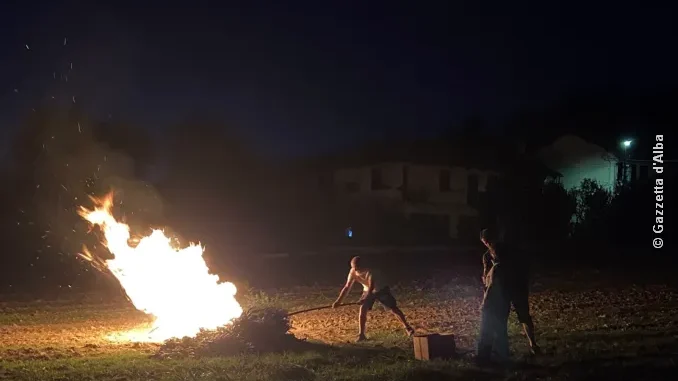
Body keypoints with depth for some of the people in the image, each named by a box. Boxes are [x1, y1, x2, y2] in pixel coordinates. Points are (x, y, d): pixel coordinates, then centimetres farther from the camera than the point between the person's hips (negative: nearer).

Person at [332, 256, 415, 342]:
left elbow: (371, 288, -46)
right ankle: (361, 334, -6)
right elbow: (347, 287, -18)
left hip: (382, 290, -4)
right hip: (368, 290, 4)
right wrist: (338, 301, -23)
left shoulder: (370, 272, -38)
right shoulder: (353, 272, -23)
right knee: (362, 309, -14)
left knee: (393, 308, -1)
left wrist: (364, 299, -60)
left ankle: (407, 327, 16)